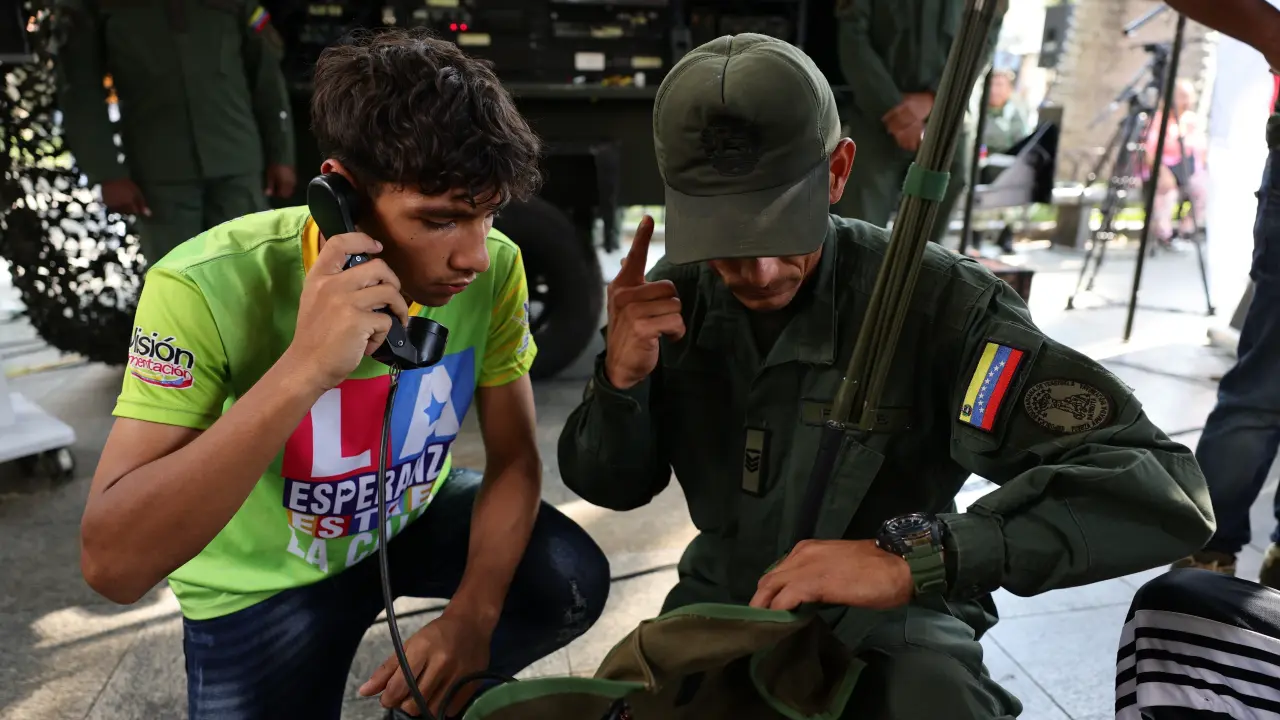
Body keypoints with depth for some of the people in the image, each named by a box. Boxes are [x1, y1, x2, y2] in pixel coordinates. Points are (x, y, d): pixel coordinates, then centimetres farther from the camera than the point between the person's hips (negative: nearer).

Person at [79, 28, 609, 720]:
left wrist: (474, 614, -23)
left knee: (573, 583, -15)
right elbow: (111, 565, -38)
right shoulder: (208, 288, -32)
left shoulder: (494, 268, -21)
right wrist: (304, 368, -48)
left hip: (413, 514, 3)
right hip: (264, 578, -2)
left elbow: (514, 456, -9)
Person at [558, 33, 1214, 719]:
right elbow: (612, 486, 0)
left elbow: (1159, 483, -29)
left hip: (886, 622, -3)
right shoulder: (677, 295, -9)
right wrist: (621, 381, -22)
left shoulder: (933, 300, -24)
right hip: (721, 601, 3)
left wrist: (915, 558, -40)